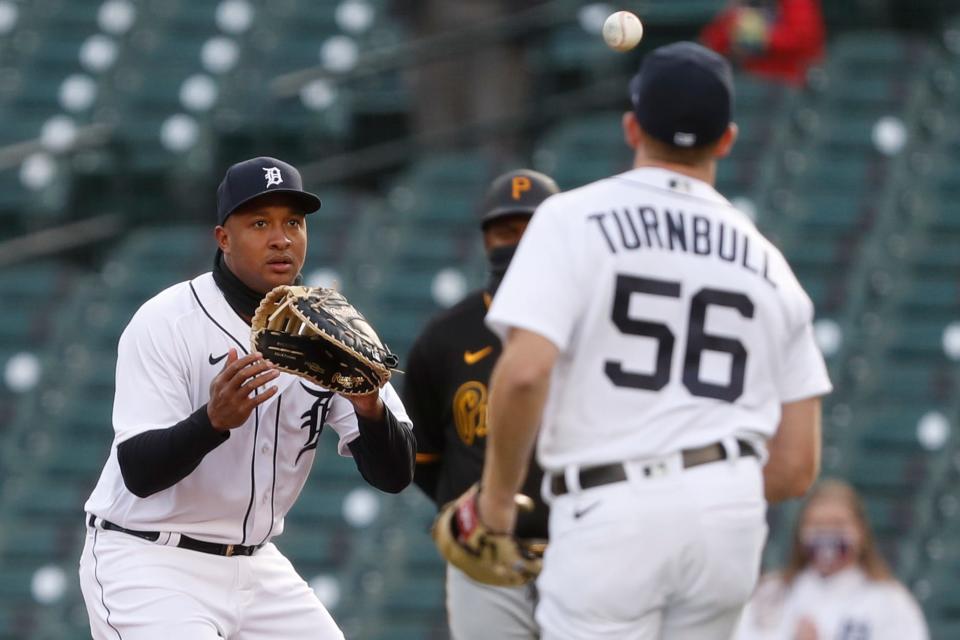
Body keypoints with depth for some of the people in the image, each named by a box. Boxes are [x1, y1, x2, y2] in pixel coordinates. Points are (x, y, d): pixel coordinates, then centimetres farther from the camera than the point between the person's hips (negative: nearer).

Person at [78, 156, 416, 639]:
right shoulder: (165, 322, -15)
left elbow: (394, 475, -6)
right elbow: (139, 472, -23)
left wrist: (371, 408, -28)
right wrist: (215, 419, -41)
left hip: (257, 567, 6)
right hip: (148, 561, -6)